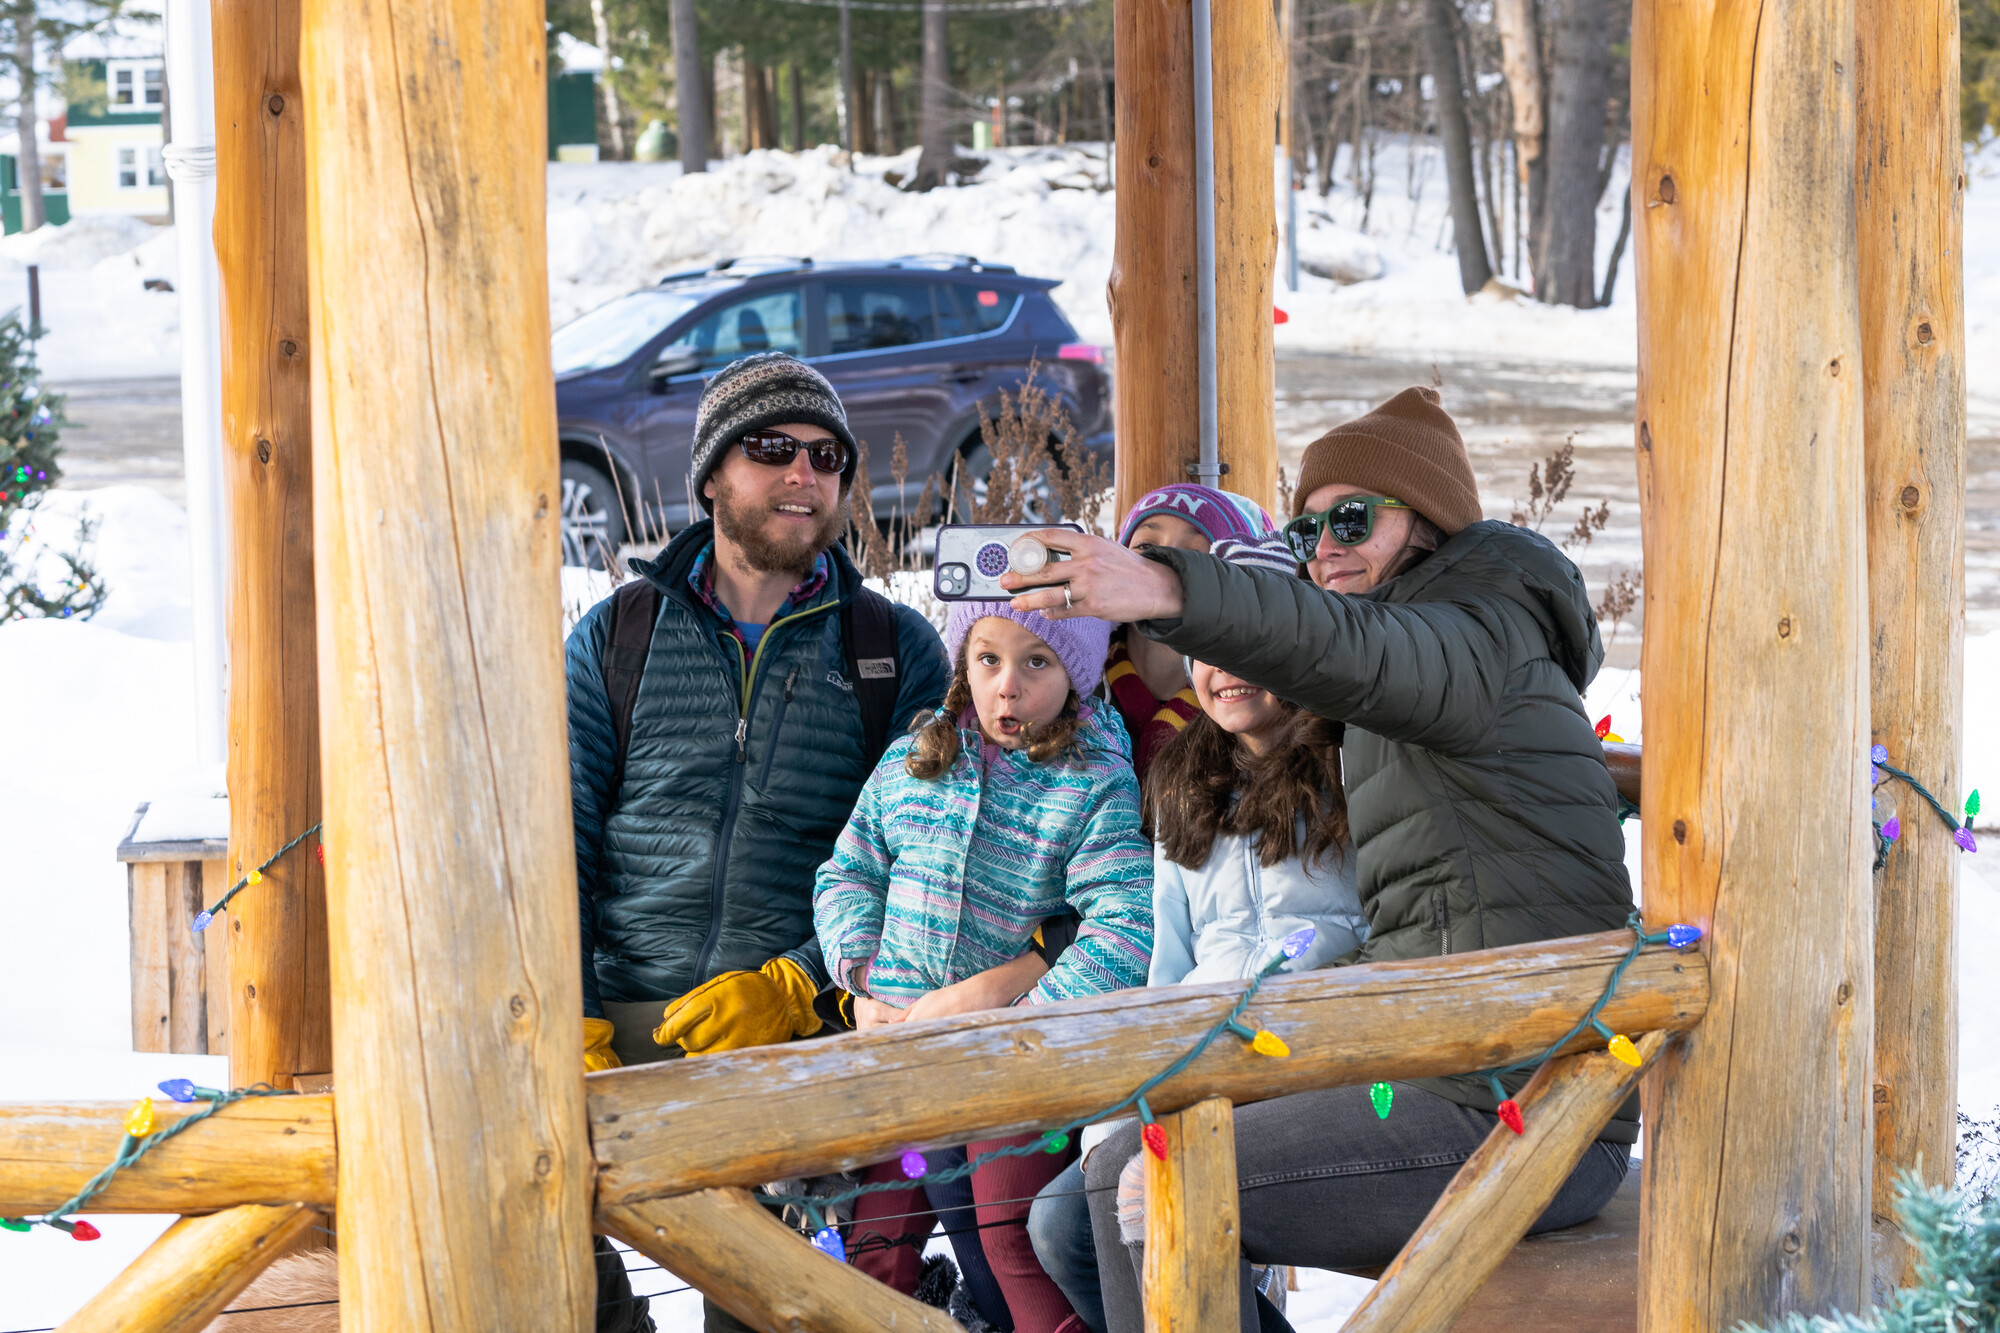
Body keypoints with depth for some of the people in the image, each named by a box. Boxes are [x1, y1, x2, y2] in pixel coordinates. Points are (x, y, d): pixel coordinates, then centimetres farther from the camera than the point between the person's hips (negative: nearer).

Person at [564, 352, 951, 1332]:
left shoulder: (899, 653, 12)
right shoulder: (616, 637, 15)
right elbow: (557, 846, 9)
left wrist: (795, 986, -11)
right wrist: (570, 1027, -6)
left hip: (815, 1026, -1)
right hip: (628, 1024, 2)